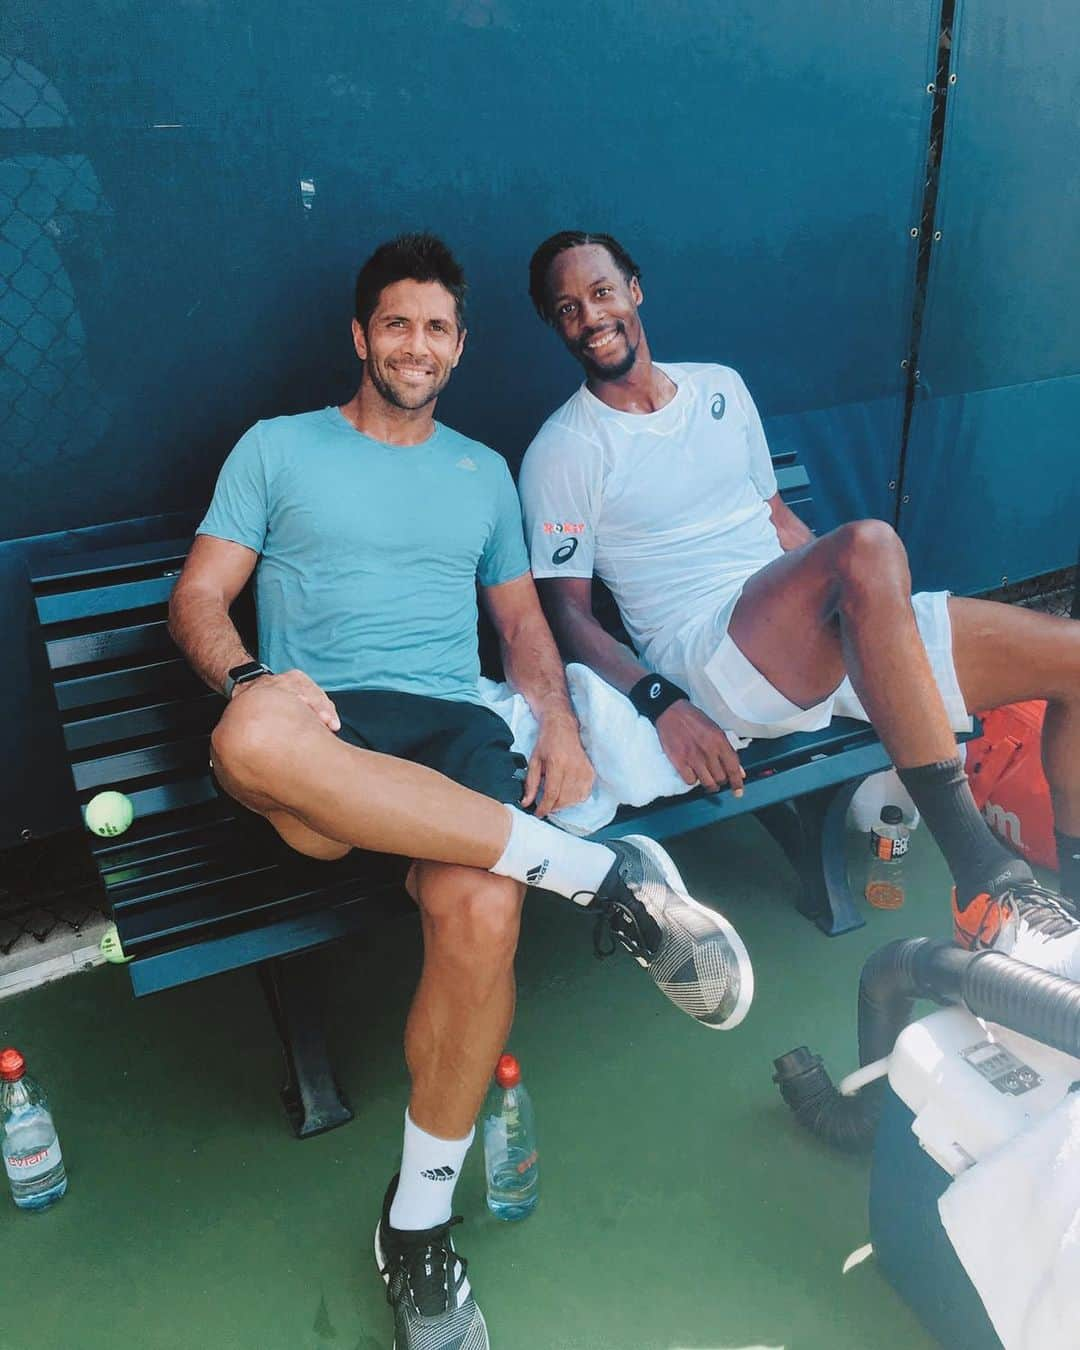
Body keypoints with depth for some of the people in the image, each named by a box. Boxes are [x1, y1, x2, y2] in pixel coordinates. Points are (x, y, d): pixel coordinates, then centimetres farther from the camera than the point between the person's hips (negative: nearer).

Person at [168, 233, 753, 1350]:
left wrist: (557, 719, 2)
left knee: (480, 911, -33)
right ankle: (595, 871, -33)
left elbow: (521, 616, 23)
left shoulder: (484, 472, 25)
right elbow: (198, 598, 9)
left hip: (453, 728, 2)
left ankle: (419, 1222, -8)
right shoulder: (277, 449, 16)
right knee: (252, 737, -41)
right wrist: (250, 678, -15)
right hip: (320, 728, -1)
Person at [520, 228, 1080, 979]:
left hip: (841, 636, 7)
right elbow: (567, 611, -4)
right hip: (706, 658, -6)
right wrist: (662, 703, -21)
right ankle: (989, 890, -33)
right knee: (867, 544, -37)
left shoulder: (720, 387, 19)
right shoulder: (562, 453, 1)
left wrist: (880, 607, 12)